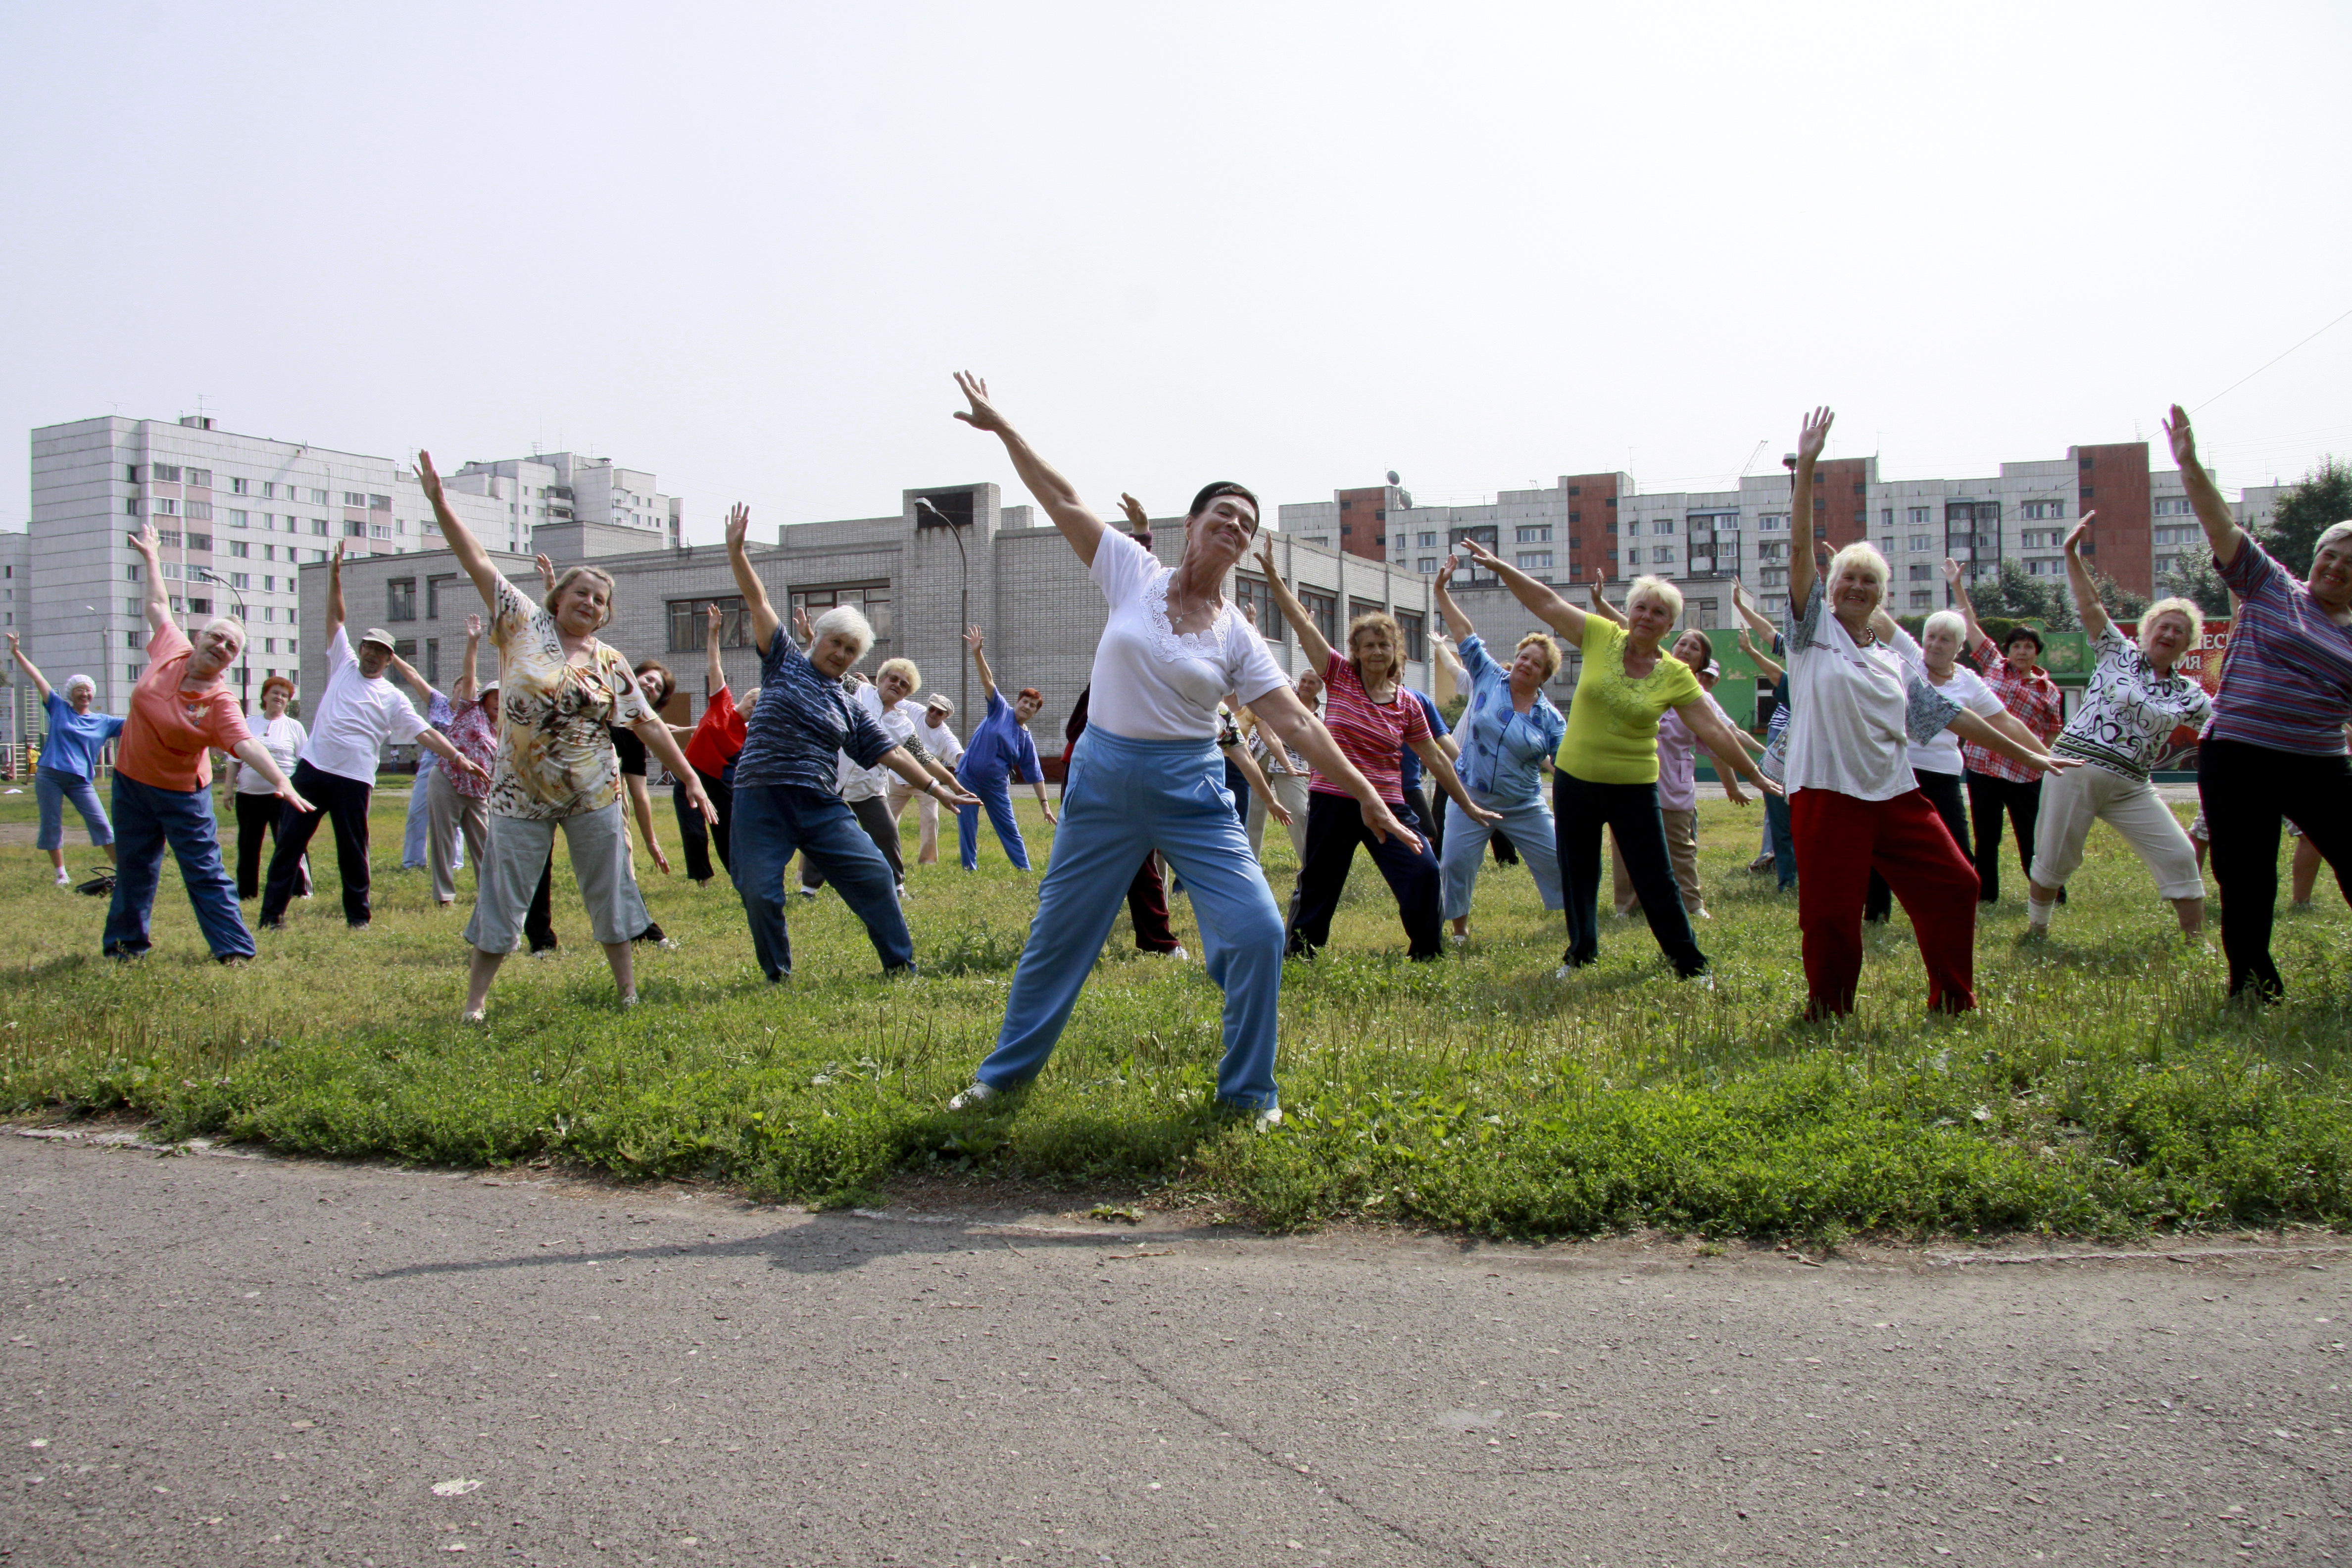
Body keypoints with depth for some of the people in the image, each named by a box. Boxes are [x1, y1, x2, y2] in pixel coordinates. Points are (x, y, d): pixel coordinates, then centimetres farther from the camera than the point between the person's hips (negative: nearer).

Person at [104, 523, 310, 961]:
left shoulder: (221, 703, -21)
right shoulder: (171, 650, -7)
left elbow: (246, 743, -35)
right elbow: (159, 605, 11)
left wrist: (281, 781, -50)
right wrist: (150, 557, 21)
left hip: (181, 793, -5)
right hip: (131, 780, 5)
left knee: (205, 872, -4)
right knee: (133, 868, 15)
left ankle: (234, 948, -1)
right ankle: (126, 942, 29)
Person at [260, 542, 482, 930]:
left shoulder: (392, 698, 7)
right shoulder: (344, 666, 14)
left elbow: (424, 733, 0)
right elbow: (335, 617, 12)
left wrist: (456, 757, -13)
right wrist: (335, 574, 5)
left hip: (354, 780, -2)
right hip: (313, 769, 2)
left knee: (353, 851, 3)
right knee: (289, 842, 1)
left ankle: (358, 916, 14)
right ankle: (272, 913, 6)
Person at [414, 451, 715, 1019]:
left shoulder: (610, 662, 4)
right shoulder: (525, 625, 0)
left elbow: (649, 726, 7)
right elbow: (478, 563, -4)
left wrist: (689, 778, 3)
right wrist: (439, 502, -11)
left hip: (593, 795, 2)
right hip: (522, 795, -2)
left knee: (611, 891, 6)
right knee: (500, 897, 2)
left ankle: (627, 990, 16)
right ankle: (475, 1000, 11)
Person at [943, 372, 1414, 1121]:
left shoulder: (1237, 637, 1)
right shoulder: (1134, 573, 1)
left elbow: (1297, 724, -3)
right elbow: (1063, 501, 1)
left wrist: (1366, 794, -8)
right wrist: (1001, 427, -2)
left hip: (1191, 790, 0)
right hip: (1103, 779, 0)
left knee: (1258, 931, -11)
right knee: (1057, 934, 9)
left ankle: (1248, 1091, 7)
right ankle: (1005, 1071, 30)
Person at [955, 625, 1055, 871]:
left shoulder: (1026, 738, 3)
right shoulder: (1000, 710, -1)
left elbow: (1035, 774, 4)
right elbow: (988, 680, -12)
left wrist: (1045, 805, -1)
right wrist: (977, 653, -25)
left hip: (996, 786, 2)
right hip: (968, 779, -2)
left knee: (1010, 829, 3)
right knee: (967, 829, 1)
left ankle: (1025, 870, 8)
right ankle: (970, 869, 12)